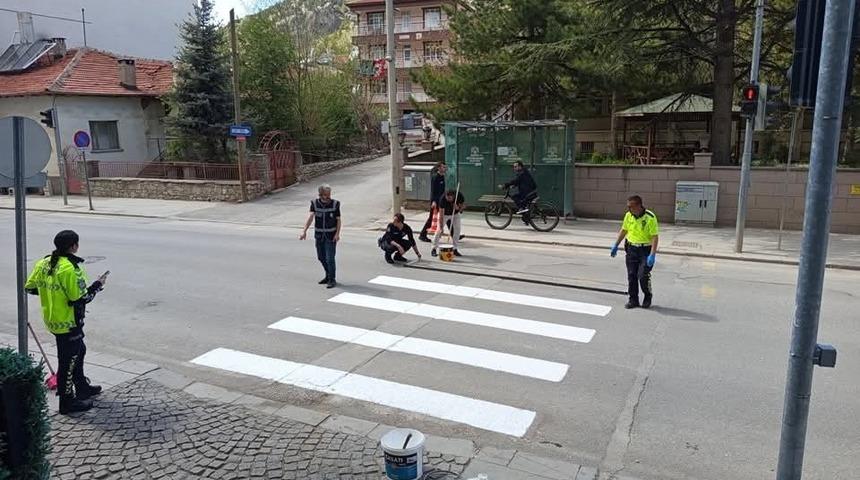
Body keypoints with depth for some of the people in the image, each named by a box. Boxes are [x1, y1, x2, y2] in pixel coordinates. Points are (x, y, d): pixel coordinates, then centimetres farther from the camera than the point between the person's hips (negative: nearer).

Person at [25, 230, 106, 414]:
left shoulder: (43, 263, 2)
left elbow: (30, 287, 10)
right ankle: (67, 402, 15)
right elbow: (81, 298, -23)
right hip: (68, 323, -9)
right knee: (69, 360, 3)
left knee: (78, 351, 25)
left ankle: (83, 387, 40)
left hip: (52, 319, 9)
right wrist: (97, 286, -9)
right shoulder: (70, 269, -25)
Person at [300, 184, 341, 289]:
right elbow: (310, 217, -17)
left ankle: (332, 280, 3)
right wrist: (304, 231, -29)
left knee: (329, 258, -8)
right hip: (319, 235, 3)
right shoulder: (315, 203, -5)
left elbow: (338, 220, -3)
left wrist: (337, 234, -14)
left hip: (331, 236, -3)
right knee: (321, 257, 14)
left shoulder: (335, 204, -7)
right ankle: (328, 275, 34)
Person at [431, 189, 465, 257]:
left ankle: (455, 249, 8)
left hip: (455, 214, 3)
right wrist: (441, 228, -42)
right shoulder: (443, 199, -37)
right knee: (439, 230, -12)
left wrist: (458, 208, -39)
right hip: (445, 214, -3)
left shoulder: (459, 195, -32)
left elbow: (463, 206, -16)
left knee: (457, 230, -3)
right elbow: (441, 215, -36)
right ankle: (434, 249, -4)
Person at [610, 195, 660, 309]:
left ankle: (648, 296, 18)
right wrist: (615, 245, 16)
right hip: (631, 249, 5)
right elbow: (624, 230, 15)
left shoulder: (650, 218, -17)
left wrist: (652, 255, -25)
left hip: (646, 249, -5)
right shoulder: (628, 215, 0)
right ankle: (633, 300, 16)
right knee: (631, 275, 5)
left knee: (642, 276, -9)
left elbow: (655, 237, -18)